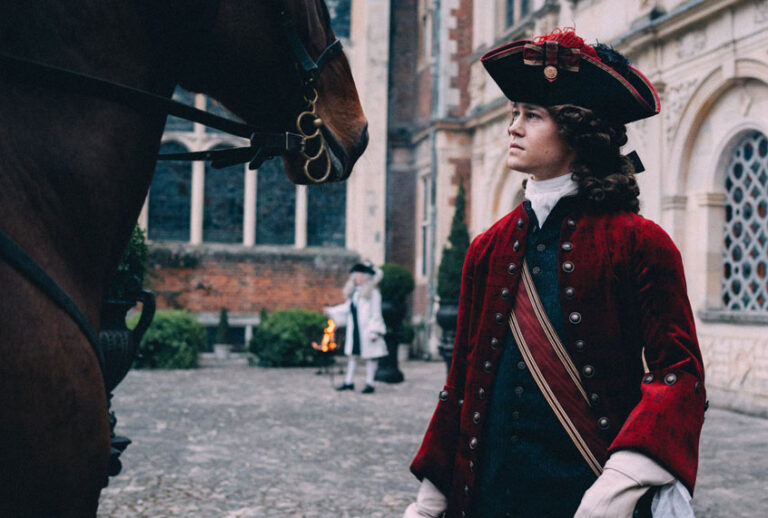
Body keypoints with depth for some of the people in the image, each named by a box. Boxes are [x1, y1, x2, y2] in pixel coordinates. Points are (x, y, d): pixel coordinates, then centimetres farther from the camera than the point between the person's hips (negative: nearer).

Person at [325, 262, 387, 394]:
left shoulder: (373, 293, -11)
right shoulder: (354, 293, 10)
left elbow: (376, 314, -12)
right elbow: (347, 307, 22)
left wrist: (374, 332, -15)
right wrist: (332, 311, 25)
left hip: (367, 330, -8)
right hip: (354, 330, 8)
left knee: (370, 356, 1)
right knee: (352, 355, 13)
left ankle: (369, 383, 7)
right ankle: (349, 382, 21)